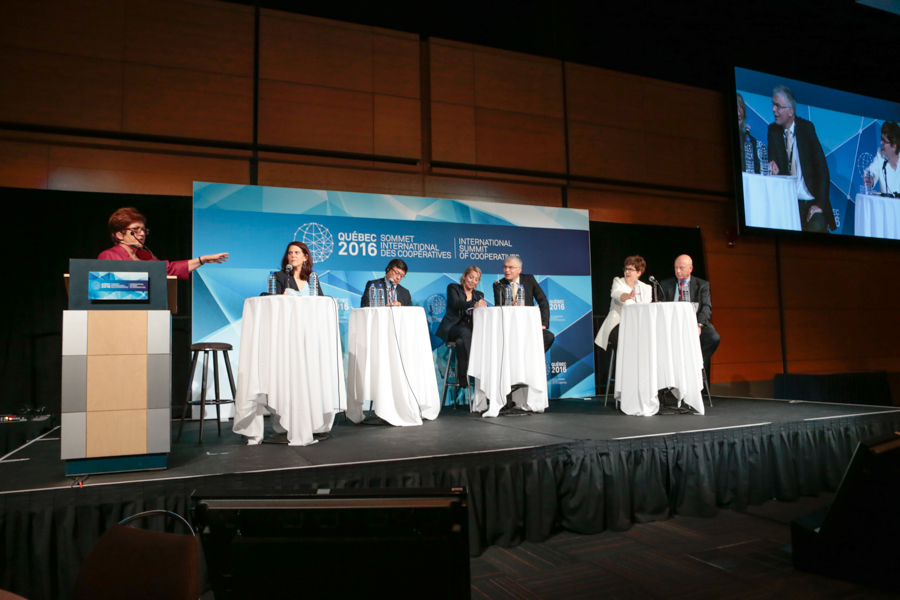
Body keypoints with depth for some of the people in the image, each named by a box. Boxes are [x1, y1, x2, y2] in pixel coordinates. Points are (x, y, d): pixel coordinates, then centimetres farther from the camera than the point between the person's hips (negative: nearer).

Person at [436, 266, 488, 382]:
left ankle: (462, 376, -29)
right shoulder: (453, 288, 9)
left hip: (469, 330, 4)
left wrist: (482, 307, -18)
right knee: (465, 331, -36)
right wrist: (474, 305, -31)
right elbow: (456, 303, -14)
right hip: (452, 328, -4)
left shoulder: (479, 295, 21)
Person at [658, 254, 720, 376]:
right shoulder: (665, 285, 15)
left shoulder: (702, 285, 12)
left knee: (714, 338, -29)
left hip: (694, 322, 0)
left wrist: (699, 325, -20)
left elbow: (707, 307, 0)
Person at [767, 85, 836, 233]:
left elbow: (822, 167, -5)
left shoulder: (807, 128, -2)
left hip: (811, 202, -1)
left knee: (816, 227, -28)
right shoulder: (773, 130, 5)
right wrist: (772, 167, -25)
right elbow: (773, 162, 1)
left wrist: (820, 203, -15)